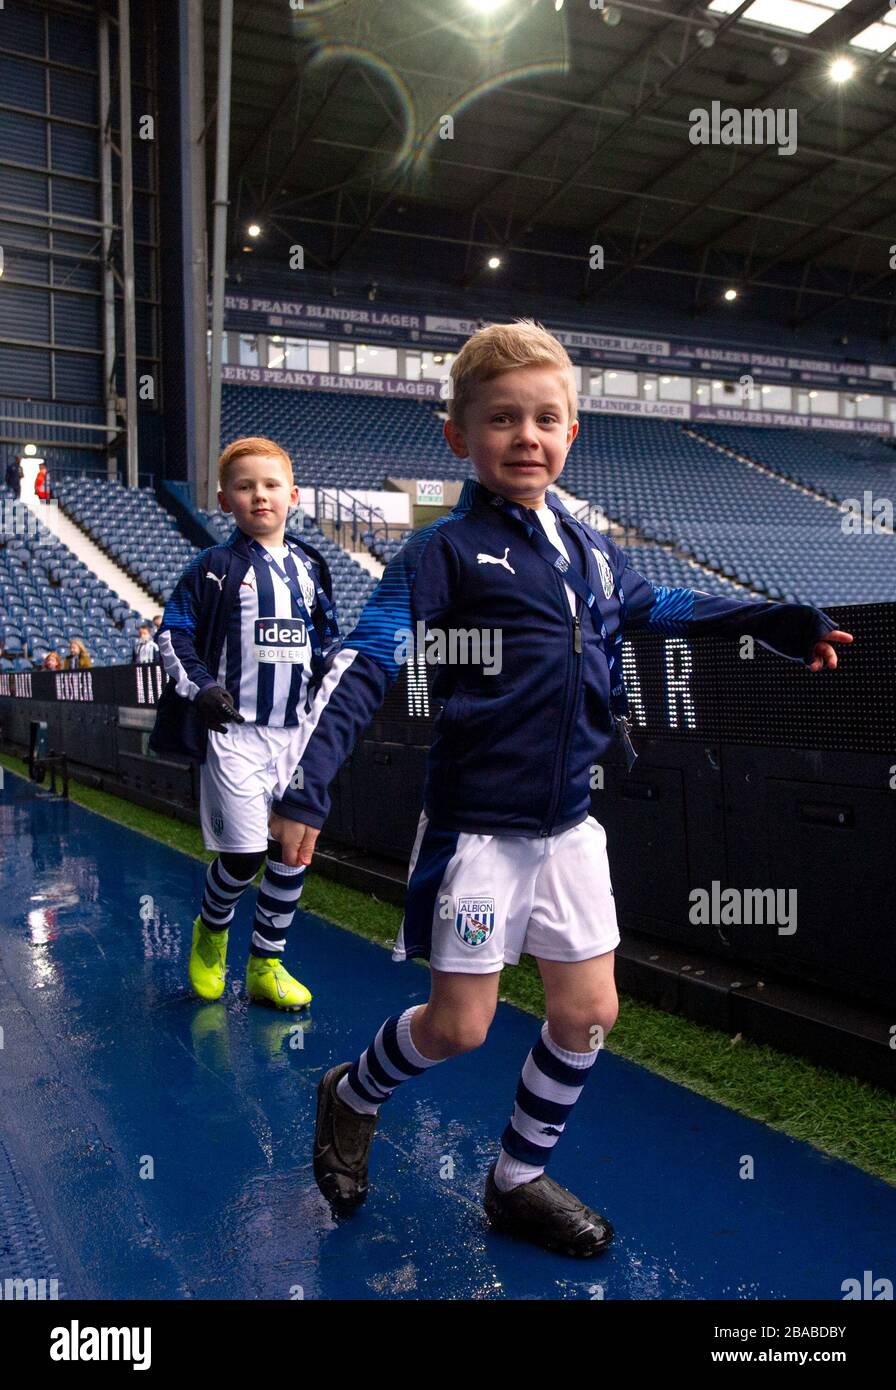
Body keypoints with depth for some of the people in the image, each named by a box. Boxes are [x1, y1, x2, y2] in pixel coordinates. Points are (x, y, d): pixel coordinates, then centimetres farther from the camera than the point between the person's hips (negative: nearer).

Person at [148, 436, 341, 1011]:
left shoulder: (310, 567, 11)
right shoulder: (214, 567, -2)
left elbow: (327, 636, 21)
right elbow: (174, 633, -2)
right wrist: (201, 687, -15)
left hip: (296, 729, 5)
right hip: (233, 730, -4)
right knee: (245, 850, -8)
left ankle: (267, 964, 20)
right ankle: (211, 931, 24)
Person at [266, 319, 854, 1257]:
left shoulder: (591, 551, 7)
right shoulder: (446, 551, -12)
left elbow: (654, 606, 25)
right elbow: (363, 667, -19)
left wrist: (771, 623, 26)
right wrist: (307, 788, -30)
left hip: (569, 824, 6)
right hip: (476, 827, -6)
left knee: (589, 1012, 11)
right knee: (459, 1026, 4)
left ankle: (518, 1181, 34)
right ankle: (350, 1097, 37)